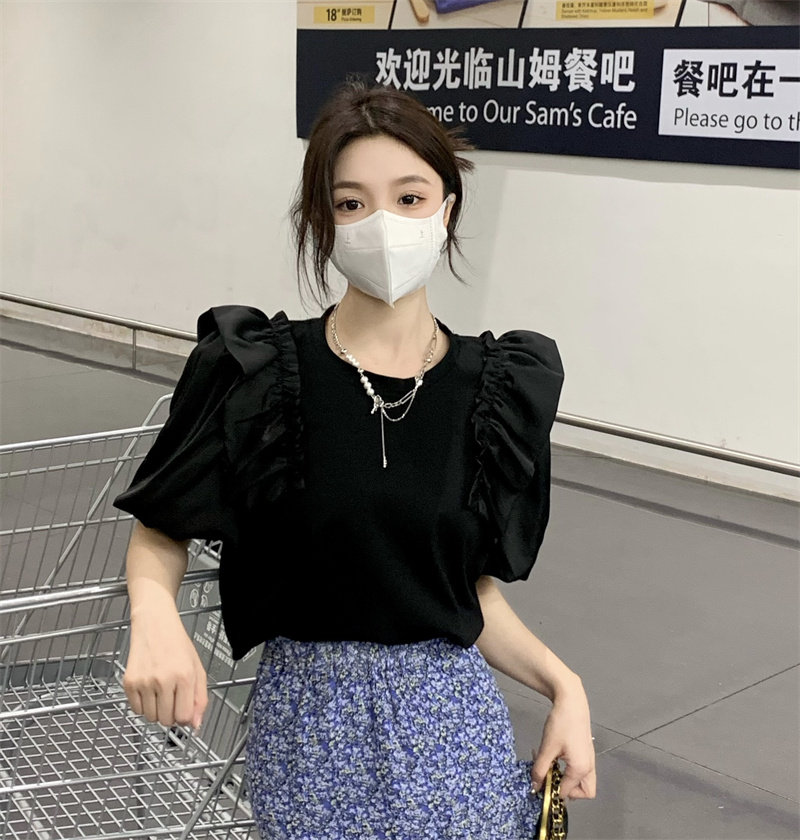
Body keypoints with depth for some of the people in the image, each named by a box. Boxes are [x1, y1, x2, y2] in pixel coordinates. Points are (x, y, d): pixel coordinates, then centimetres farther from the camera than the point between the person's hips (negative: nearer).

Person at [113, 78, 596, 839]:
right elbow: (159, 533, -2)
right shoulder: (255, 374, -11)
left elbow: (471, 589, 4)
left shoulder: (495, 389, -4)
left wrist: (561, 684, -9)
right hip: (310, 718, -2)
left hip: (452, 719, 2)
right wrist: (155, 619, -21)